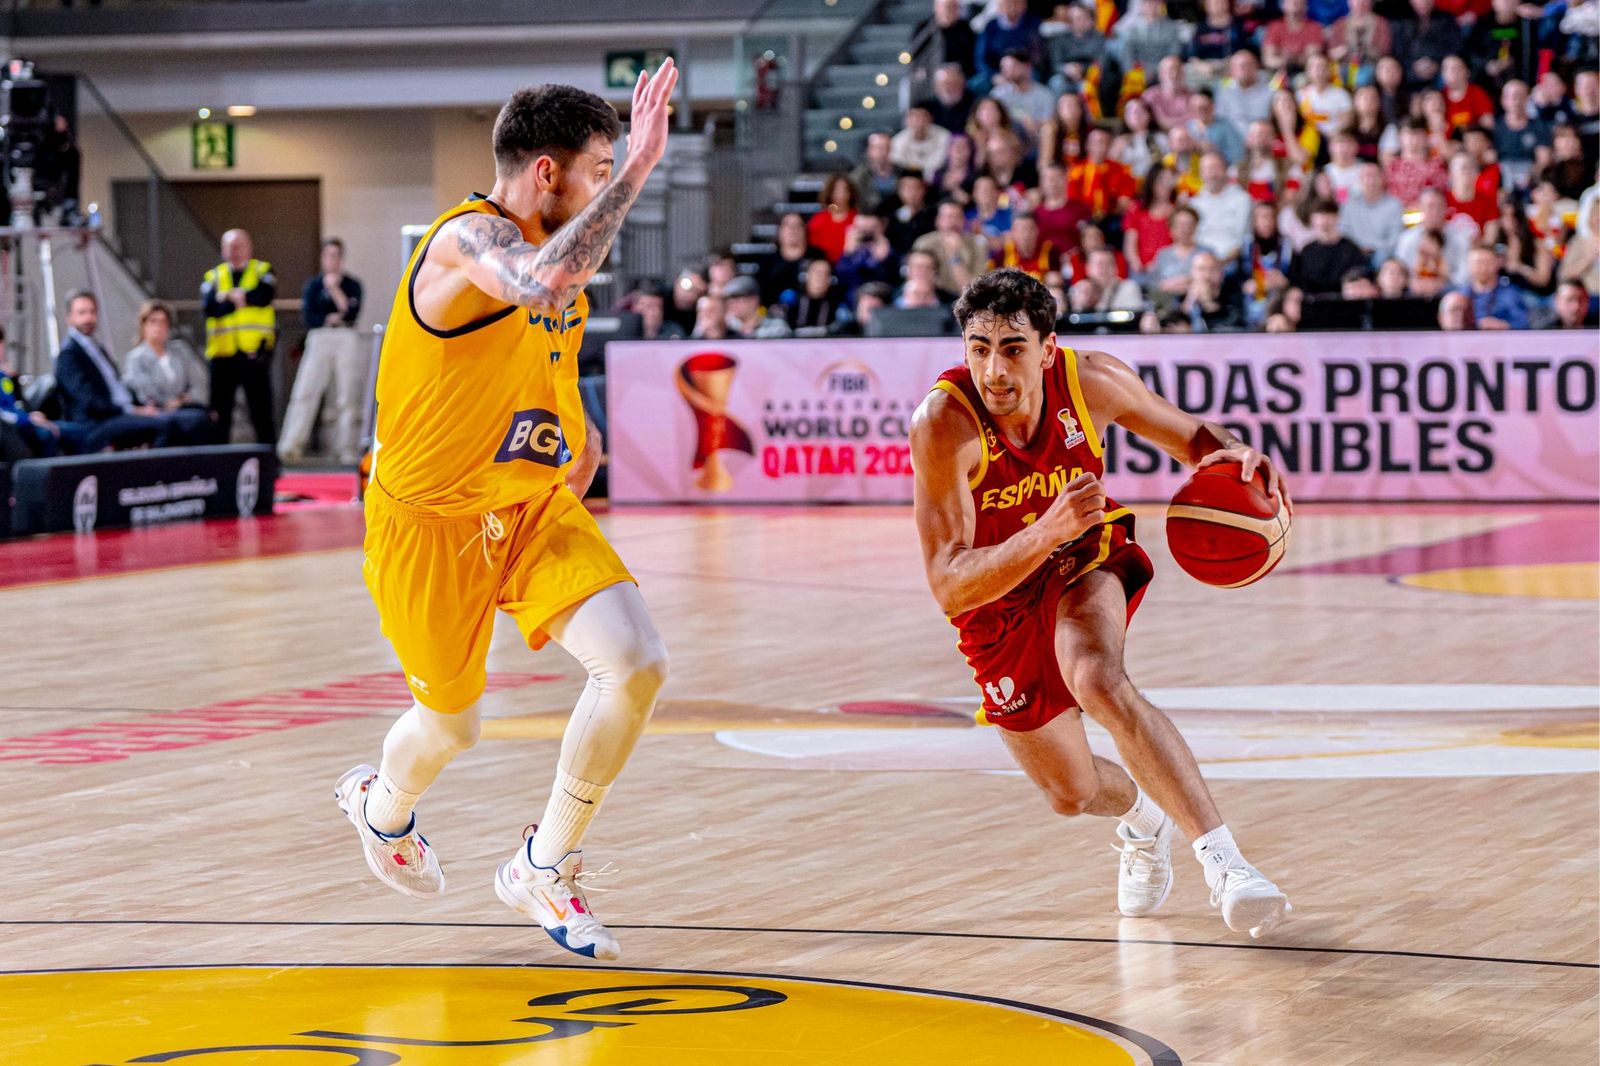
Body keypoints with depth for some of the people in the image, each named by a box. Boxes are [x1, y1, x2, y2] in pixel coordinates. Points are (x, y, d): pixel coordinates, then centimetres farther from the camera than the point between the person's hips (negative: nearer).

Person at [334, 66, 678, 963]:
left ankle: (544, 870, 4)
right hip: (432, 518, -7)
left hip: (534, 506, 7)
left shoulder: (553, 245, 4)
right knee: (450, 726, 9)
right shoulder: (468, 239, -23)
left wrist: (576, 432, 9)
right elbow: (546, 284, -47)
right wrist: (639, 167, -44)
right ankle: (382, 806, 47)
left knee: (638, 662, -14)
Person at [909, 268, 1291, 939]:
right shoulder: (943, 424, -34)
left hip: (1083, 560, 0)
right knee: (1071, 793, 12)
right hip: (996, 598, 1)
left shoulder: (1090, 380, -24)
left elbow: (1187, 434, -3)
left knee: (1099, 681, -34)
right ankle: (1143, 818, 49)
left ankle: (1222, 859, -38)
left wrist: (1236, 455, -28)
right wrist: (1045, 533, -53)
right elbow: (948, 588, -37)